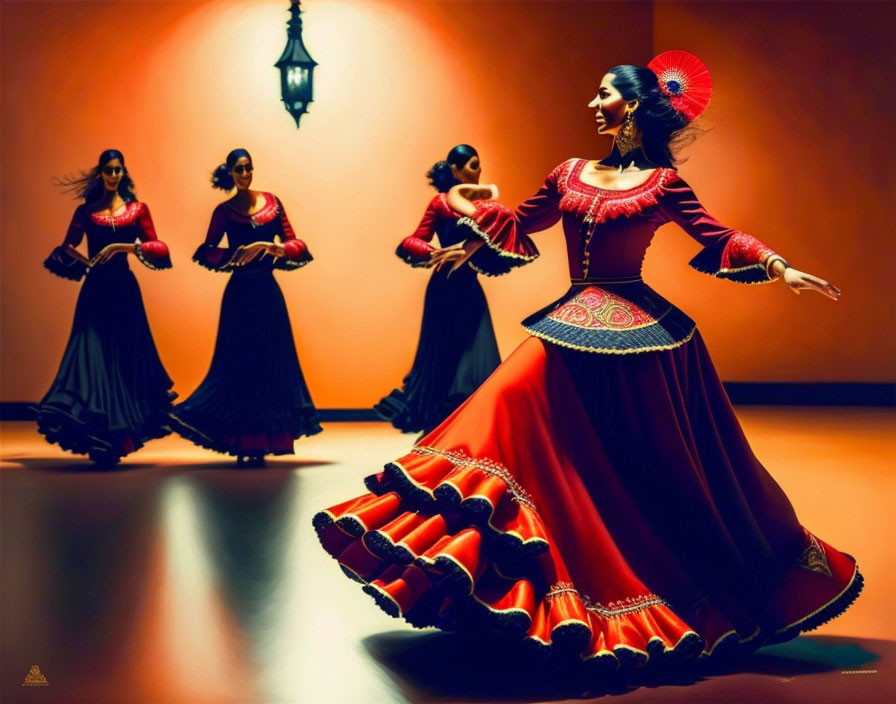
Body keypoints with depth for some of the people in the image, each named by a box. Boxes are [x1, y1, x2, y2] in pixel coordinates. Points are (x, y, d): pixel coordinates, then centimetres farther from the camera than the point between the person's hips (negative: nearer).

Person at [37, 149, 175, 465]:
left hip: (124, 288, 0)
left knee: (126, 355, 1)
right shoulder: (85, 211, 7)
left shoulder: (138, 209, 6)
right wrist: (86, 261, -10)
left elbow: (156, 247, 0)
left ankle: (116, 436, 11)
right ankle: (99, 442, -4)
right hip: (95, 289, 0)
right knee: (90, 354, -7)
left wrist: (120, 247, -12)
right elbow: (67, 247, 8)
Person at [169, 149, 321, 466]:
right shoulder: (225, 211, 3)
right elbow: (208, 252, -2)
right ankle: (243, 444, 5)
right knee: (240, 363, -1)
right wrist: (239, 253, -16)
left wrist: (266, 246, -13)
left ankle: (260, 444, 9)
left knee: (271, 362, 2)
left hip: (268, 291, 3)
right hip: (240, 293, -3)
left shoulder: (272, 202, 8)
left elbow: (295, 244, 5)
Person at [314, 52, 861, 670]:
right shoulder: (571, 174, 11)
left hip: (637, 326, -5)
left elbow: (717, 238, -7)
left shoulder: (662, 182, -2)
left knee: (658, 465, 1)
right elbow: (520, 224, 22)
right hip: (574, 326, 5)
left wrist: (779, 268, -19)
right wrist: (467, 210, 24)